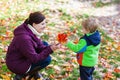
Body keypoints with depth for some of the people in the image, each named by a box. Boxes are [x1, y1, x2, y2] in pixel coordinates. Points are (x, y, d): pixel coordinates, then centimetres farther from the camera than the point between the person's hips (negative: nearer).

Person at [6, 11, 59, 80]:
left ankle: (34, 72, 11)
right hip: (17, 65, -9)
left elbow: (40, 46, 0)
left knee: (45, 44, 7)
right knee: (47, 59, -14)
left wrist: (51, 47, -19)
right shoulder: (25, 38, -33)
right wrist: (50, 50, -32)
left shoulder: (31, 30, -6)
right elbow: (34, 59, -28)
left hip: (23, 57, 9)